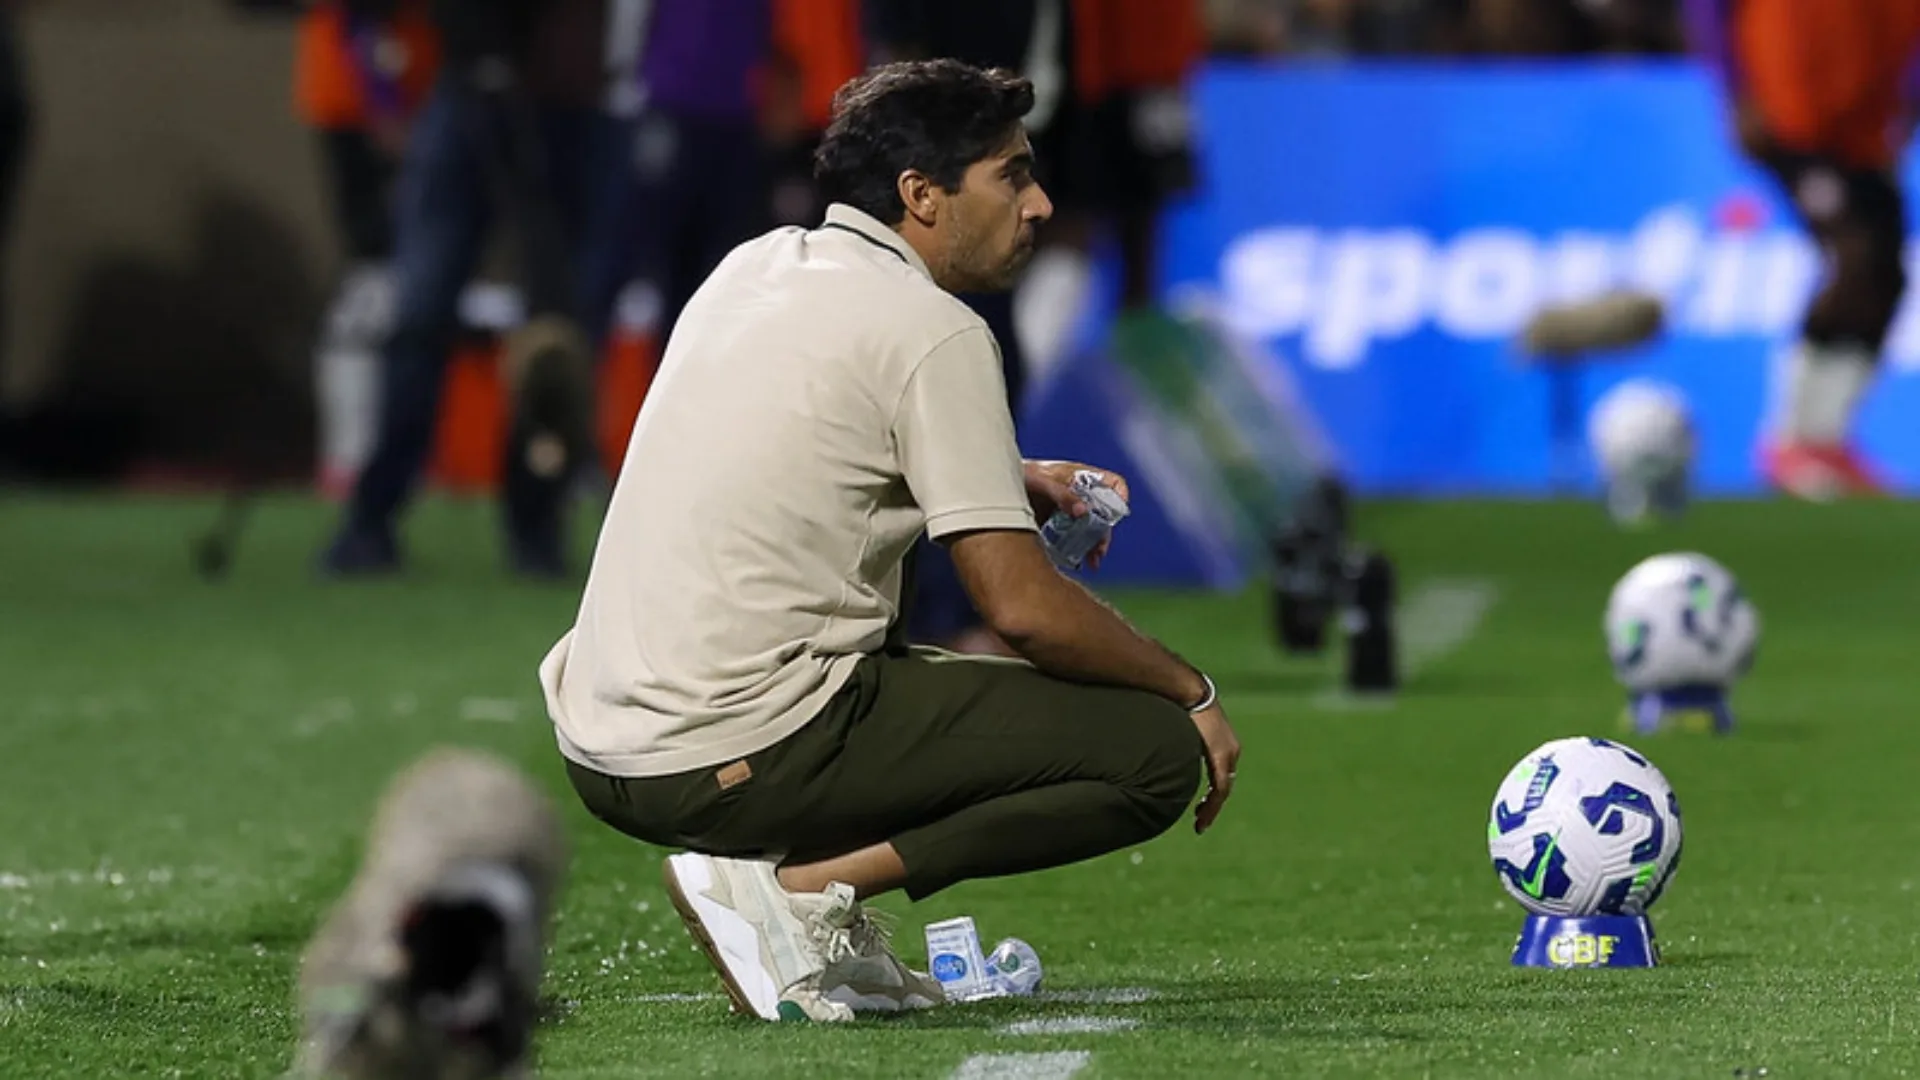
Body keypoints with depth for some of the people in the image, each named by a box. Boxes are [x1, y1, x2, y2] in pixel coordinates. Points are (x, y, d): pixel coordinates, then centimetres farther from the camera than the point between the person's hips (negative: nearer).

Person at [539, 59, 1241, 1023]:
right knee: (1155, 748, -6)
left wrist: (1017, 482, 24)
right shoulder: (932, 331, -10)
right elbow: (1024, 608, -13)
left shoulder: (757, 265, 15)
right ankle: (801, 889, -10)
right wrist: (1192, 691, 3)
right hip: (740, 760, -9)